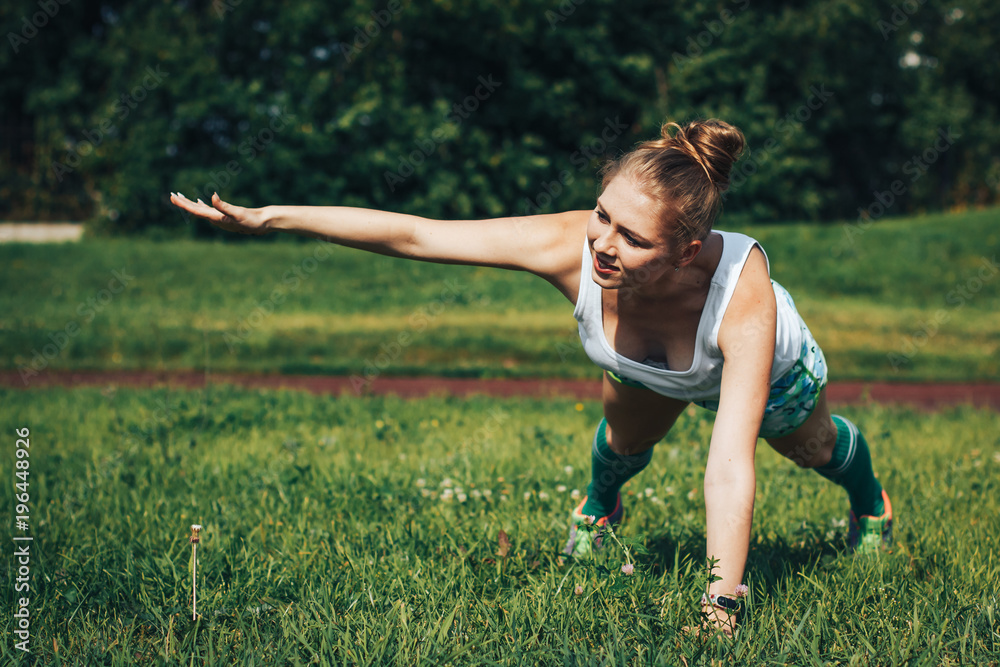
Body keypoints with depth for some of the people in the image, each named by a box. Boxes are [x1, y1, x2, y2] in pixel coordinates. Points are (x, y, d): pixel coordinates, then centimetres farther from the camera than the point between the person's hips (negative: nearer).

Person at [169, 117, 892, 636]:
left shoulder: (744, 293, -52)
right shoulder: (572, 246, -44)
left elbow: (731, 466, -53)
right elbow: (410, 233, -41)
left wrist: (719, 612, -56)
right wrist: (267, 217, -40)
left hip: (771, 369, 0)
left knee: (813, 449, 29)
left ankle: (871, 502, 65)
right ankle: (600, 507, 60)